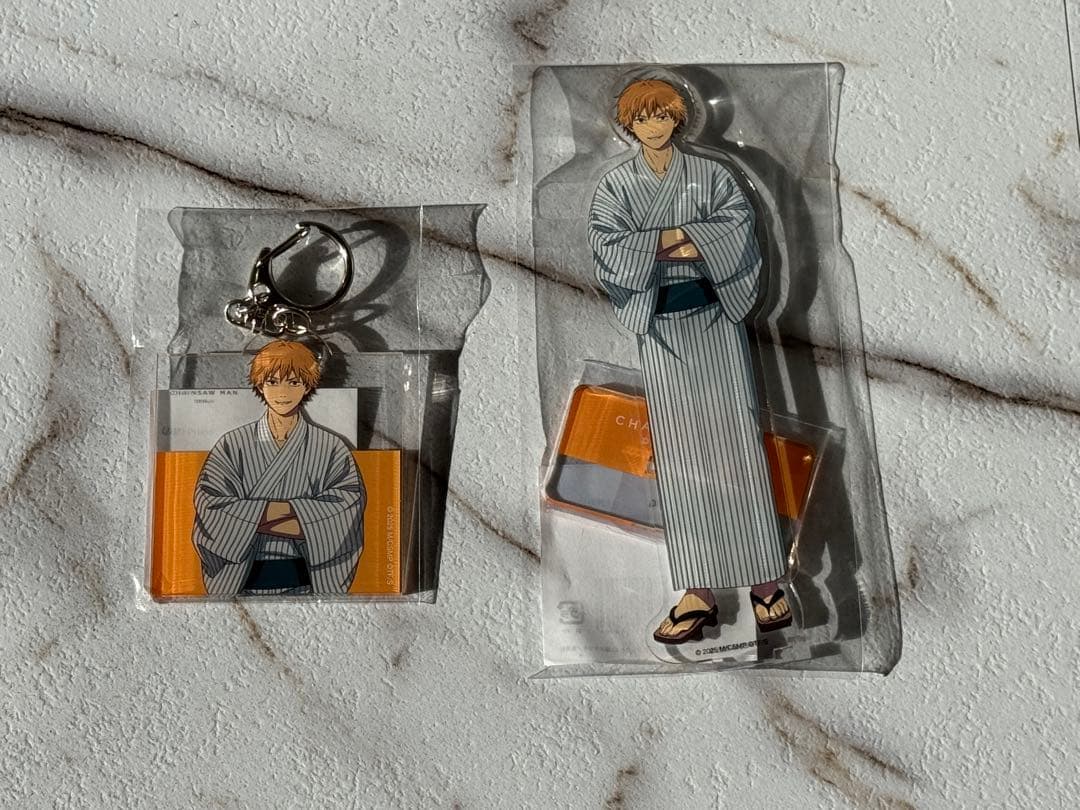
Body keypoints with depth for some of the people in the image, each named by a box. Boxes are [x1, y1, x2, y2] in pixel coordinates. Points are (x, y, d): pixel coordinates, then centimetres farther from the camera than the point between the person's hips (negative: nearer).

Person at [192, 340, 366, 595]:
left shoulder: (330, 447, -3)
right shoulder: (233, 445, -3)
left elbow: (347, 507, -14)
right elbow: (210, 507, -12)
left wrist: (255, 515, -20)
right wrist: (303, 522, -18)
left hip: (306, 579, 0)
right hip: (246, 577, 0)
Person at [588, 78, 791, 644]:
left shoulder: (710, 174, 8)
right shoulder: (614, 187, 8)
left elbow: (739, 225, -6)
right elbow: (609, 250, -6)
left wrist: (673, 238, -14)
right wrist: (677, 241, -11)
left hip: (714, 318, 0)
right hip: (659, 326, 0)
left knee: (735, 441, -3)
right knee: (678, 452, 0)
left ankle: (765, 581, 4)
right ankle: (698, 593, 3)